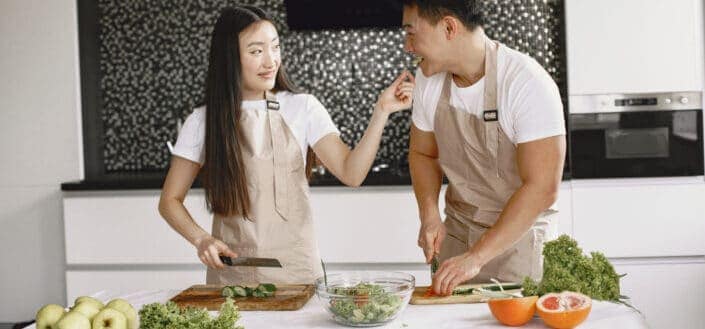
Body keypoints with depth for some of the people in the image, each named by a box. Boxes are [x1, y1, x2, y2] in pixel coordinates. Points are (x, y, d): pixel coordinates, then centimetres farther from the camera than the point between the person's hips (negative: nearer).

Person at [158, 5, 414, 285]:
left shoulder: (302, 108, 1)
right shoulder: (203, 122, 0)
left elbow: (351, 173, -9)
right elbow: (170, 200, 5)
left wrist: (381, 111, -18)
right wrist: (201, 239, -13)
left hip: (297, 269, 0)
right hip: (231, 272, 0)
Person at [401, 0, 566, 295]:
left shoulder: (527, 83, -23)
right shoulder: (429, 77, -4)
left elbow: (541, 188, -26)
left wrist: (476, 257, -28)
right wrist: (429, 215, -7)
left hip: (515, 235, -5)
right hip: (454, 233, 5)